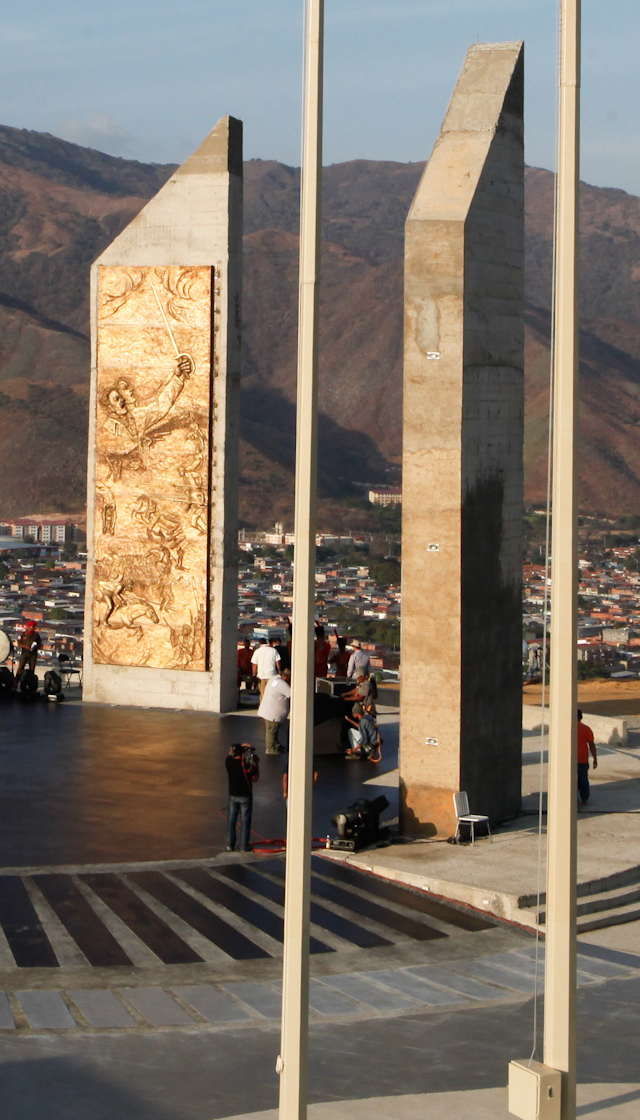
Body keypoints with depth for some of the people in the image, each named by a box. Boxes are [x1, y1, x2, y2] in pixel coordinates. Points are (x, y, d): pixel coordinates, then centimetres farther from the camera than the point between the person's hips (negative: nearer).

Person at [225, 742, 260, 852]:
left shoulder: (229, 762, -8)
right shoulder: (247, 764, -17)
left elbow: (229, 754, 17)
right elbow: (255, 779, -5)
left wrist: (241, 746, 12)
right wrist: (257, 764, 0)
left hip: (232, 795, 3)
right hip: (245, 796, -3)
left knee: (231, 819, 10)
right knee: (245, 820, 3)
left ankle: (230, 845, 12)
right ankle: (244, 846, 5)